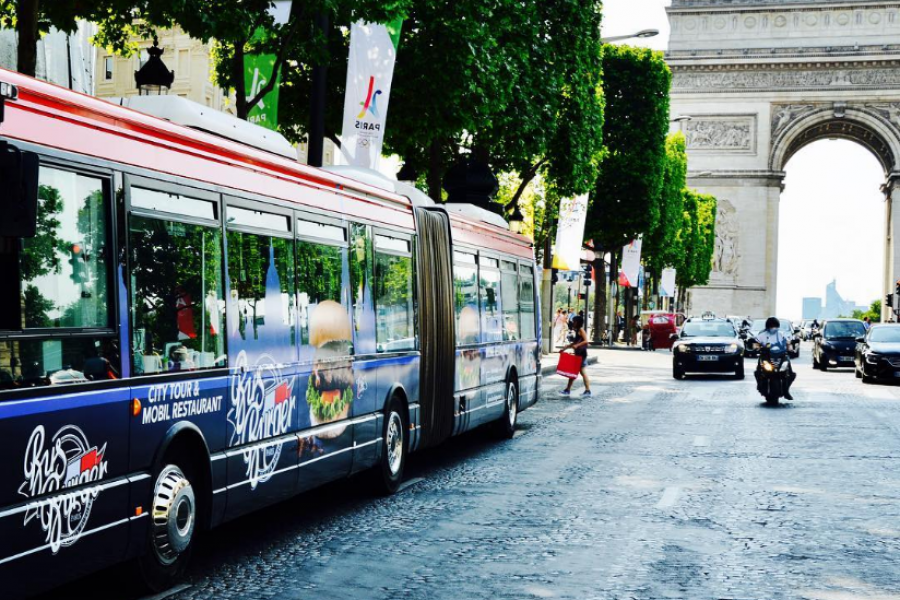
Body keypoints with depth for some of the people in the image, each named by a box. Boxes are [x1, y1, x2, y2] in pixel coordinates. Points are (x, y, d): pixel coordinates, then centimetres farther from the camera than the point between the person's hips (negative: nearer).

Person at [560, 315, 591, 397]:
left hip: (582, 354, -10)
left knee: (583, 372, -7)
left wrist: (577, 345, -32)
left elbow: (585, 341, -22)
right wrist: (565, 348, 25)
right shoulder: (577, 331, 17)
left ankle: (588, 390, -3)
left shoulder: (581, 330, -10)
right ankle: (568, 390, 13)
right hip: (578, 354, 10)